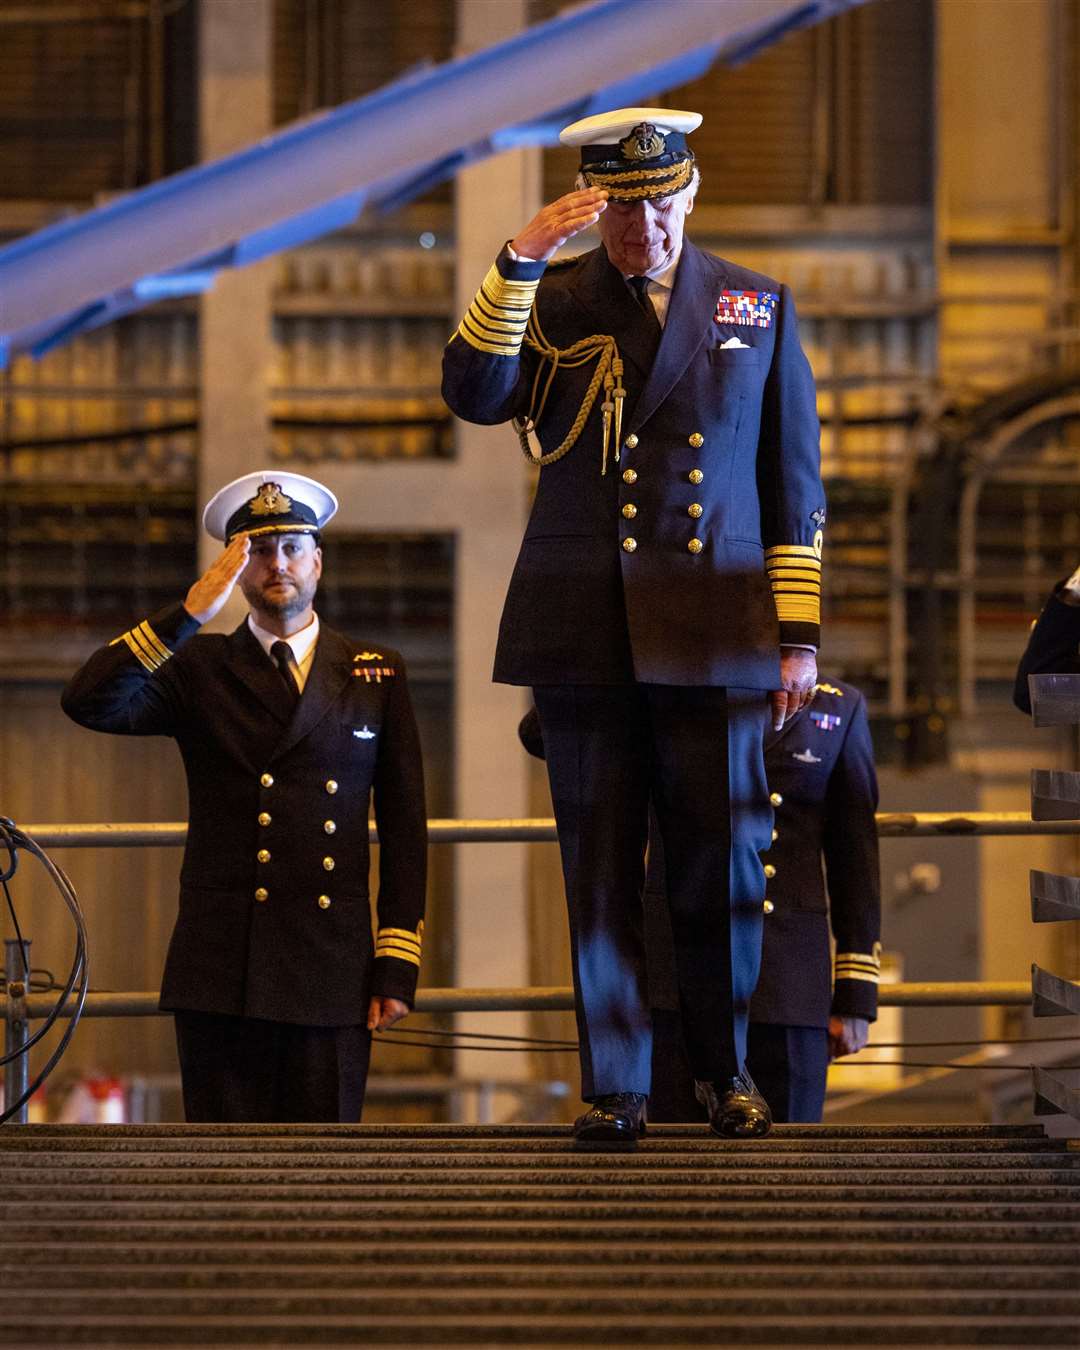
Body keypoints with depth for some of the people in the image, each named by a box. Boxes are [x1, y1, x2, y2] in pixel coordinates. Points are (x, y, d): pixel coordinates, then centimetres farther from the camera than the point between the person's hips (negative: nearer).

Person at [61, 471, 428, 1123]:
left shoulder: (377, 674, 13)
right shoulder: (198, 671, 10)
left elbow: (405, 827, 10)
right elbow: (88, 703, -8)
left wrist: (397, 966, 3)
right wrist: (188, 615, -16)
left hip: (333, 972, 1)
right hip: (221, 971, -1)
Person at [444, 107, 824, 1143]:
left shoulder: (756, 307, 10)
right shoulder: (550, 302, 8)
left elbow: (793, 478, 10)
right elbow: (472, 396, -10)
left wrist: (797, 631, 5)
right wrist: (519, 263, -18)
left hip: (715, 630, 0)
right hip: (584, 629, 0)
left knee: (720, 861, 1)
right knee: (600, 865, 2)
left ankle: (724, 1070, 18)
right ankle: (613, 1087, 9)